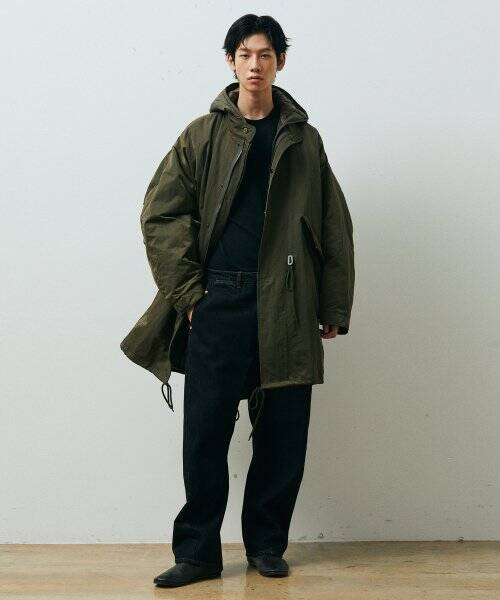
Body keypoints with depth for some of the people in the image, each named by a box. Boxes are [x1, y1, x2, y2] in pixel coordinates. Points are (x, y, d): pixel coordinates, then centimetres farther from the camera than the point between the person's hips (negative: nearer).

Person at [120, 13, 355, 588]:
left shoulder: (303, 139, 10)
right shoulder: (203, 135, 6)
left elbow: (333, 227, 8)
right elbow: (161, 213, 1)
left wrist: (333, 307, 4)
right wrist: (188, 291, -6)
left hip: (286, 305, 1)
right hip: (218, 303, -1)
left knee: (283, 432, 6)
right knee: (205, 430, 1)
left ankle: (266, 544, 22)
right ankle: (197, 552, 14)